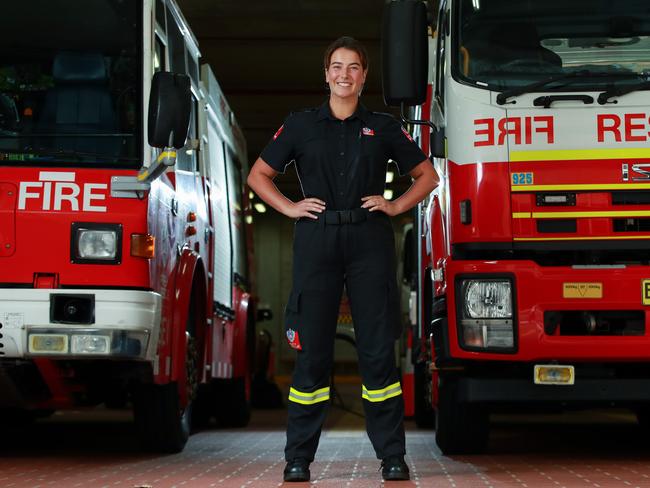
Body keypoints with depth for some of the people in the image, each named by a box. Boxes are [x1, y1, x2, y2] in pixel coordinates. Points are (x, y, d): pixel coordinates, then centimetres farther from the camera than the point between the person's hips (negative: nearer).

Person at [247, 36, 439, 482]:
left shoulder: (383, 127, 9)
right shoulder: (302, 125, 9)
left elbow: (427, 175, 17)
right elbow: (259, 175, 14)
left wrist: (396, 206, 3)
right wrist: (290, 207, 1)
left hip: (370, 243, 0)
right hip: (317, 241, 0)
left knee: (378, 348, -1)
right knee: (312, 348, 1)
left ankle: (392, 457, 5)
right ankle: (298, 457, 7)